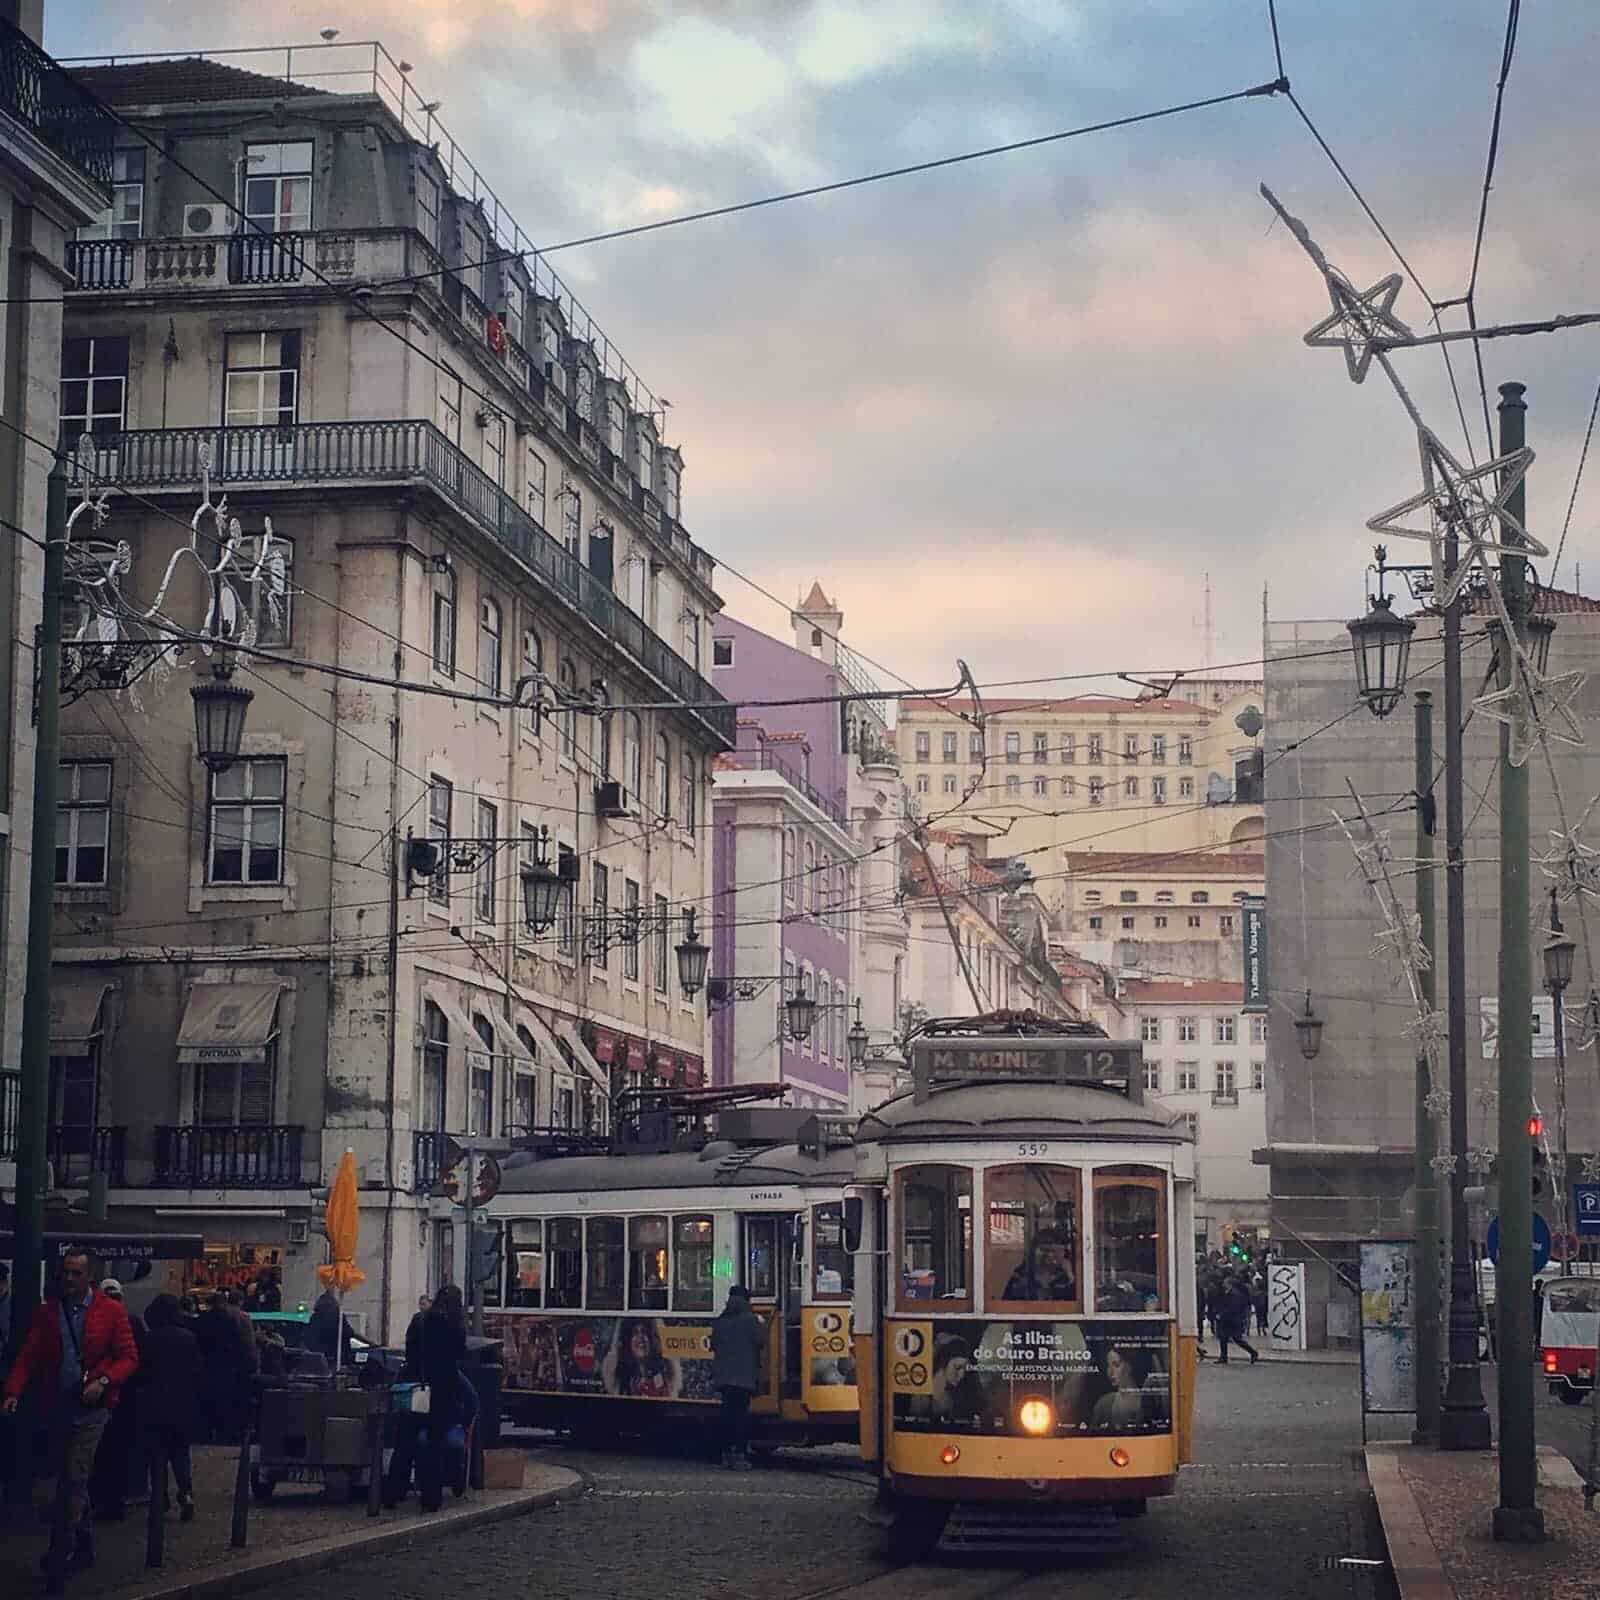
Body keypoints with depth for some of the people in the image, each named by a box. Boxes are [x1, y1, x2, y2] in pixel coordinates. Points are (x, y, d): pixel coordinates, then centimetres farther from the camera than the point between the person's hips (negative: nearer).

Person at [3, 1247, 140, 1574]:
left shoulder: (110, 1311, -1)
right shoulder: (46, 1313, 7)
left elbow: (129, 1358, -2)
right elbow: (27, 1358, 1)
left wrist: (103, 1381, -18)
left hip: (91, 1404, -4)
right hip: (56, 1405, 4)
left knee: (74, 1477, -11)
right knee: (67, 1477, 11)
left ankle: (63, 1546, -8)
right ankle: (82, 1544, 23)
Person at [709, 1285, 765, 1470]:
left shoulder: (720, 1321, 8)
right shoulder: (750, 1320, -8)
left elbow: (713, 1345, 12)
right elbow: (761, 1342, -8)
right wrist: (760, 1325, 8)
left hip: (723, 1376, 5)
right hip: (744, 1376, -5)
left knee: (728, 1413, 11)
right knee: (742, 1414, -4)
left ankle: (727, 1454, 12)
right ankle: (740, 1456, -9)